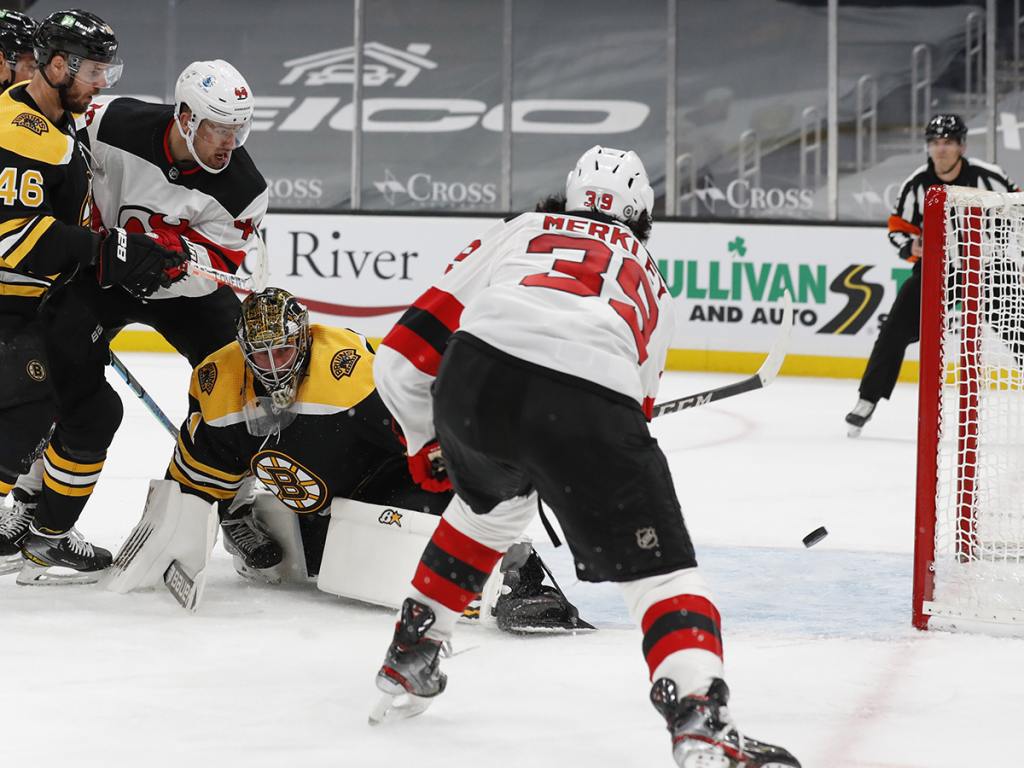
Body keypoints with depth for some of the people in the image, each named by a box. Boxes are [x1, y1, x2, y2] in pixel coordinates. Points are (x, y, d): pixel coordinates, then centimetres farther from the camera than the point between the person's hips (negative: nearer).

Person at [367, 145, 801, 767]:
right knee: (659, 568, 6)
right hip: (590, 400, -2)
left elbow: (406, 355, 27)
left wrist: (427, 443, 41)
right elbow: (638, 397, 40)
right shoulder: (650, 281, 36)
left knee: (488, 503, 35)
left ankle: (408, 665, 40)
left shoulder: (520, 232, 33)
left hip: (476, 375, 2)